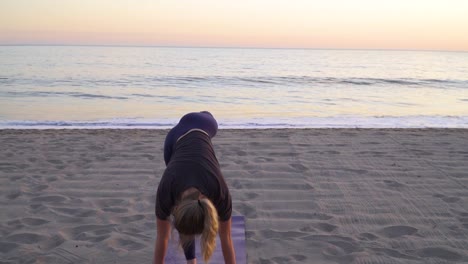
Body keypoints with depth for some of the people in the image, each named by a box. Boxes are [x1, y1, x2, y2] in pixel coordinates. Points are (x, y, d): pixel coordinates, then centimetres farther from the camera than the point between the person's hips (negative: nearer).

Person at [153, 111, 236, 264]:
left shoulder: (220, 193, -37)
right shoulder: (166, 192, -36)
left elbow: (226, 239, -24)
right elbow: (162, 238, -21)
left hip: (203, 128, 0)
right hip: (175, 138, 0)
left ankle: (204, 114, 73)